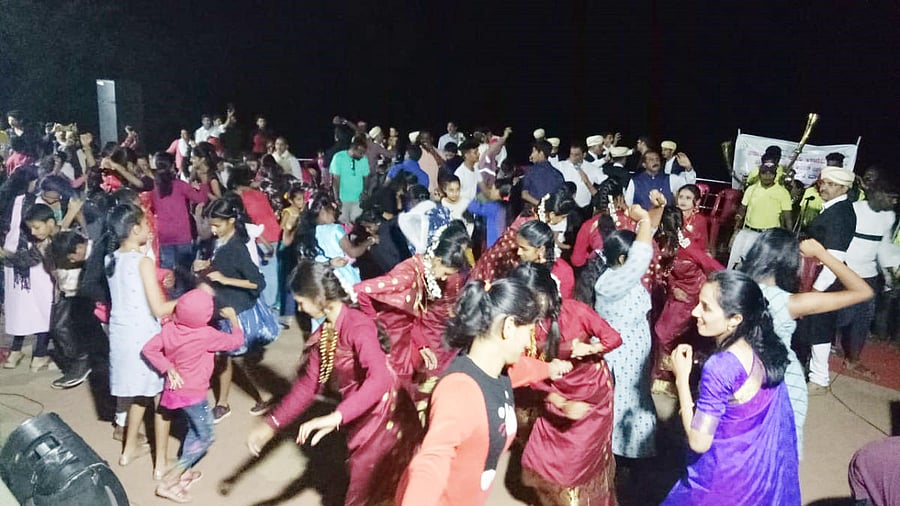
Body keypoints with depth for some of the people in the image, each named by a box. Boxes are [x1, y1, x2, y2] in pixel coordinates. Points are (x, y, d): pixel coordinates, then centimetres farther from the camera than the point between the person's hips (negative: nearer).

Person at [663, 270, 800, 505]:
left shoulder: (720, 367, -29)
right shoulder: (764, 347, -5)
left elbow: (699, 442, -23)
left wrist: (681, 378, -20)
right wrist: (699, 409, 5)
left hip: (726, 479, -7)